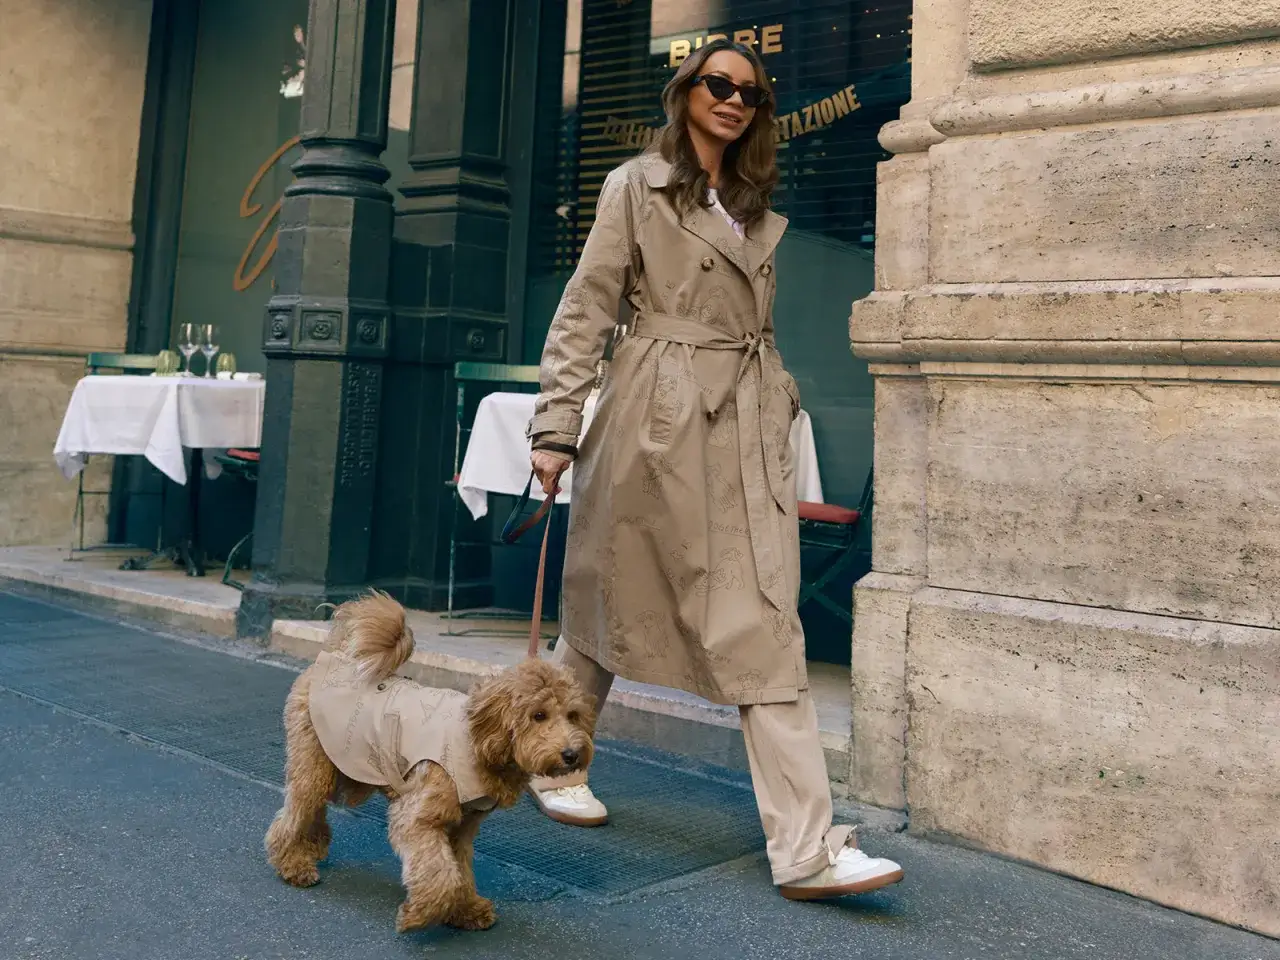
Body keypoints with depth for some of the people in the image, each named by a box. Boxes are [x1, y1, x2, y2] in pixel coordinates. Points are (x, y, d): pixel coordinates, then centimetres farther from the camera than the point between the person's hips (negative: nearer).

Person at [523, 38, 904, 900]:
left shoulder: (756, 208, 19)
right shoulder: (637, 187, 2)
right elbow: (585, 312, -4)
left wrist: (782, 406, 13)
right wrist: (557, 426, -11)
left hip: (749, 430, 5)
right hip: (660, 418, -5)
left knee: (767, 628, -3)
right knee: (613, 604, 7)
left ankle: (806, 847, 0)